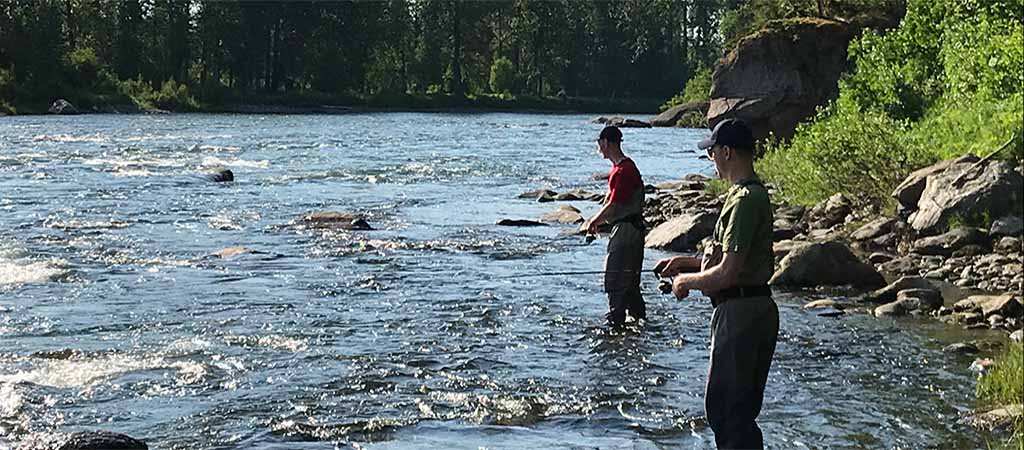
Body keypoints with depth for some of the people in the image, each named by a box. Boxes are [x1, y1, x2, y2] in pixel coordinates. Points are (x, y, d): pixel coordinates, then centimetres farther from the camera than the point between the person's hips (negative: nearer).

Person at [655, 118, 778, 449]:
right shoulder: (755, 193, 14)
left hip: (740, 313, -11)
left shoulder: (744, 200, -19)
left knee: (729, 411, -4)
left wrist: (687, 281, -7)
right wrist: (690, 262, 19)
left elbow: (728, 273, -23)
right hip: (756, 308, 11)